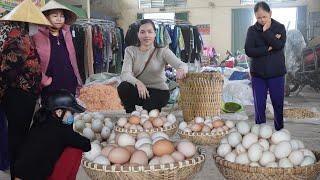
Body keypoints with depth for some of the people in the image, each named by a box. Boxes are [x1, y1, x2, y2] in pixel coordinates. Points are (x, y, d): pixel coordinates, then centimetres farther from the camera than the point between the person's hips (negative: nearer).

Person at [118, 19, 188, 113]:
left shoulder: (162, 51, -6)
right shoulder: (130, 51, -2)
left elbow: (182, 65, -19)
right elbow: (125, 74, -16)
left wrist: (181, 69, -46)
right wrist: (137, 82, -39)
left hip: (158, 91, -1)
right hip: (138, 89, 2)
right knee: (123, 87, -29)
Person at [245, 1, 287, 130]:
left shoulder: (279, 27, 1)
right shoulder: (252, 30, 1)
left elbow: (279, 45, -16)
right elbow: (249, 51, -10)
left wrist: (266, 31, -16)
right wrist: (268, 48, -14)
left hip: (276, 73, 0)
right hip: (258, 74, 0)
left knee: (278, 105, 8)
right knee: (259, 106, 5)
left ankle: (280, 131, 22)